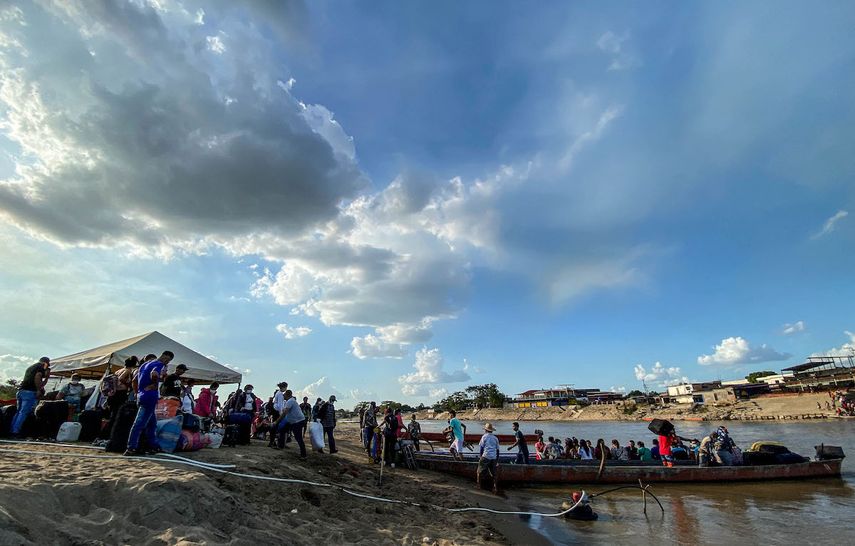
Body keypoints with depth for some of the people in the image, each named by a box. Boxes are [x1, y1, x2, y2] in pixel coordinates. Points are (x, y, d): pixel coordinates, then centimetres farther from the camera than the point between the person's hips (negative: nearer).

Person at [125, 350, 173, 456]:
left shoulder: (145, 364, 21)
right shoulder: (159, 364, -8)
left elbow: (135, 380, 24)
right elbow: (154, 374, -30)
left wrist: (138, 393, 24)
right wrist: (155, 383, -12)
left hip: (141, 396, 9)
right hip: (150, 397, -9)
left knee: (152, 422, 14)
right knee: (140, 423, -8)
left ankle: (153, 446, 17)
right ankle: (131, 448, -7)